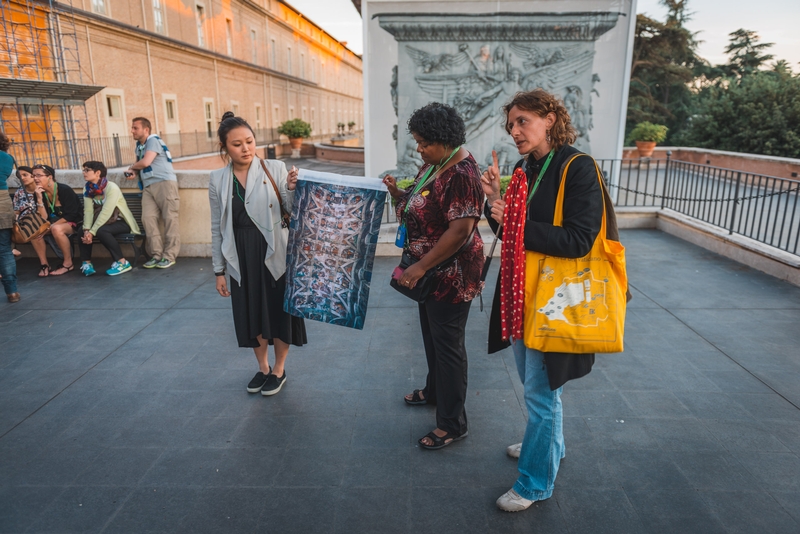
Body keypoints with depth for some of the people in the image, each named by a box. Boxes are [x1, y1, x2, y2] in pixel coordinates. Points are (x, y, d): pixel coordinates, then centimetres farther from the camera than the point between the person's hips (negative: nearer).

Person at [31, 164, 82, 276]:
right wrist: (39, 198, -17)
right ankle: (44, 264, -10)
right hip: (54, 223, 7)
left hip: (74, 223, -6)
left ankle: (68, 264, -21)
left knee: (56, 229, -37)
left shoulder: (65, 190, -17)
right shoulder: (40, 193, 0)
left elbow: (70, 215, -19)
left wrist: (51, 225, -20)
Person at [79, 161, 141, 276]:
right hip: (106, 222, 6)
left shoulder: (111, 188, -21)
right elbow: (88, 211, -11)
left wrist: (92, 232, -29)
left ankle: (122, 262, -23)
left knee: (101, 231, -32)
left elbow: (105, 213, -27)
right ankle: (86, 263, -7)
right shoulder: (87, 188, 0)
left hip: (121, 222, -6)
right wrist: (87, 231, -25)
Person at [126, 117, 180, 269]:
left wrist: (131, 167, 7)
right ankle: (156, 254, -2)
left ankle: (169, 256, -9)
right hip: (148, 186, 8)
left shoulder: (153, 141, -2)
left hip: (164, 183, -8)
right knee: (148, 218, -5)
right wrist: (133, 171, 11)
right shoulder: (139, 145, 23)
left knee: (170, 218, -8)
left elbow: (145, 162, -13)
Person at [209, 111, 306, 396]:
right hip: (242, 259, 3)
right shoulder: (217, 179, 1)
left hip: (275, 255, -2)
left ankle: (279, 370, 31)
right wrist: (219, 270, 6)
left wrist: (291, 190, -26)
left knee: (279, 310, 9)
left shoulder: (275, 169, -7)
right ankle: (263, 367, 38)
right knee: (251, 313, 14)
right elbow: (218, 228, 6)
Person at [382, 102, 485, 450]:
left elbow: (460, 230, -28)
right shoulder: (432, 165, 7)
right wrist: (396, 192, -5)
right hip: (430, 271, 10)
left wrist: (420, 267, -24)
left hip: (451, 274, -10)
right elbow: (417, 207, 15)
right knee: (431, 334, 23)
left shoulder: (462, 174, -23)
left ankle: (453, 424, 16)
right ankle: (434, 391, 45)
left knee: (448, 344, 1)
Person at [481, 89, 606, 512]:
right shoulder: (523, 169, 8)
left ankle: (535, 484, 21)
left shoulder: (577, 168, -15)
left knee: (540, 390, 3)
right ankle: (548, 442, 47)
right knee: (533, 382, 23)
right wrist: (496, 201, -6)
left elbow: (579, 240, -21)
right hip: (521, 291, 8)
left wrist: (517, 225, -23)